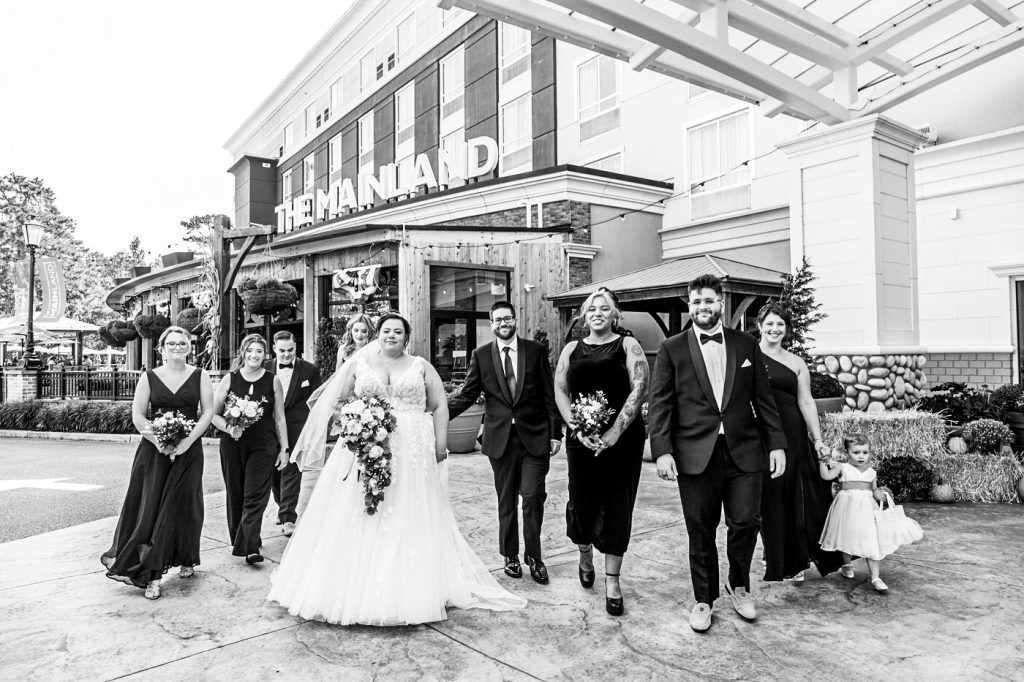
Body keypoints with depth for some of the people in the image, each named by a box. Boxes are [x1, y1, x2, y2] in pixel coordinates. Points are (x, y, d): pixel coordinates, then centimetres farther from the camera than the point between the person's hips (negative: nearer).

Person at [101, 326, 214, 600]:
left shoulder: (199, 376, 3)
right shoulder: (149, 377, 4)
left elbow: (208, 411, -2)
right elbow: (138, 415, 1)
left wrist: (188, 440, -13)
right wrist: (158, 440, -13)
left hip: (188, 450, 0)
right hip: (154, 449, 1)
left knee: (182, 505, 3)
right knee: (150, 505, 0)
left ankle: (185, 560, 19)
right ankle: (152, 574, 6)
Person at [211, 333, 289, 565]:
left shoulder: (273, 381, 3)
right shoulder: (230, 380, 3)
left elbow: (279, 418, 6)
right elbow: (213, 414, 6)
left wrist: (284, 448, 3)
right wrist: (228, 427, -14)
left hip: (263, 445, -1)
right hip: (233, 444, 2)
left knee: (255, 495, -7)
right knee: (235, 494, 11)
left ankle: (250, 547, -6)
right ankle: (238, 540, 28)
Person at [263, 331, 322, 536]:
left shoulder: (310, 370, 0)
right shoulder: (265, 368, 5)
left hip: (296, 428, -3)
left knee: (291, 472, -5)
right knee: (273, 473, 13)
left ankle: (288, 518, 0)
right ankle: (283, 508, 35)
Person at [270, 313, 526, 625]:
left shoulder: (421, 366, 8)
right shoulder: (358, 363, 10)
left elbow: (439, 405, 5)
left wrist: (440, 444, -4)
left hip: (412, 454, 0)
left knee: (410, 518, 2)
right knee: (358, 518, 1)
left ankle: (409, 592, 12)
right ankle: (354, 588, 12)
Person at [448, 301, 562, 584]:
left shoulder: (535, 350, 3)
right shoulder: (481, 355, 4)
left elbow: (549, 394, 3)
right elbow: (467, 395, 2)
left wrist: (556, 432, 0)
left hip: (535, 436, -1)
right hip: (500, 439, 1)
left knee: (533, 497, -1)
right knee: (506, 500, 11)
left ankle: (533, 555, 18)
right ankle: (510, 555, 27)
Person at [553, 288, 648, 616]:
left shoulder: (628, 346, 3)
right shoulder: (572, 349, 12)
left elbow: (640, 389, -7)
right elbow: (560, 391, 6)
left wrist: (614, 433, -15)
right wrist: (577, 428, -9)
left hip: (622, 439, -2)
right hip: (582, 440, 2)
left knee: (617, 507, 3)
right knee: (581, 502, 4)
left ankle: (612, 582, 17)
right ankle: (585, 556, 35)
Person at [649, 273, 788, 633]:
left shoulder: (746, 344, 10)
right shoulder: (672, 348, 3)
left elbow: (763, 398, 11)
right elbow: (659, 403, -1)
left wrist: (777, 443, 5)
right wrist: (662, 450, -10)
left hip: (744, 452, 2)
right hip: (696, 455, -1)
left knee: (745, 523, 1)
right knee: (701, 532, 7)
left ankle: (739, 585, 29)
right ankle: (704, 599, 26)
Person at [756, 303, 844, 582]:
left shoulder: (796, 362, 9)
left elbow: (806, 402, 6)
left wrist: (818, 440, 0)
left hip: (793, 434, 2)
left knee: (801, 495, 5)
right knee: (770, 498, 5)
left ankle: (792, 560, 23)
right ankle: (778, 562, 20)